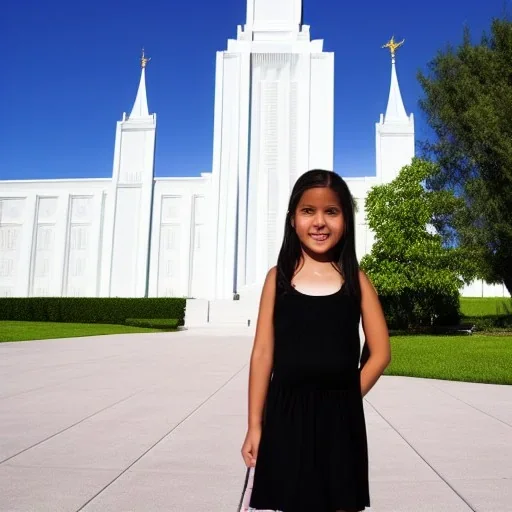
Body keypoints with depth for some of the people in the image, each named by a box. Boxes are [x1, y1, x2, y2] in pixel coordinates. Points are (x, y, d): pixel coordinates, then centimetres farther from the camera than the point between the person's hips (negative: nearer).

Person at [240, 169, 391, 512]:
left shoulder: (356, 278, 0)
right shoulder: (278, 277, -1)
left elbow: (381, 352, 3)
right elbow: (263, 354, 0)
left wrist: (345, 399, -1)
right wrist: (255, 425, 0)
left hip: (340, 418, 1)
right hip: (286, 414, 0)